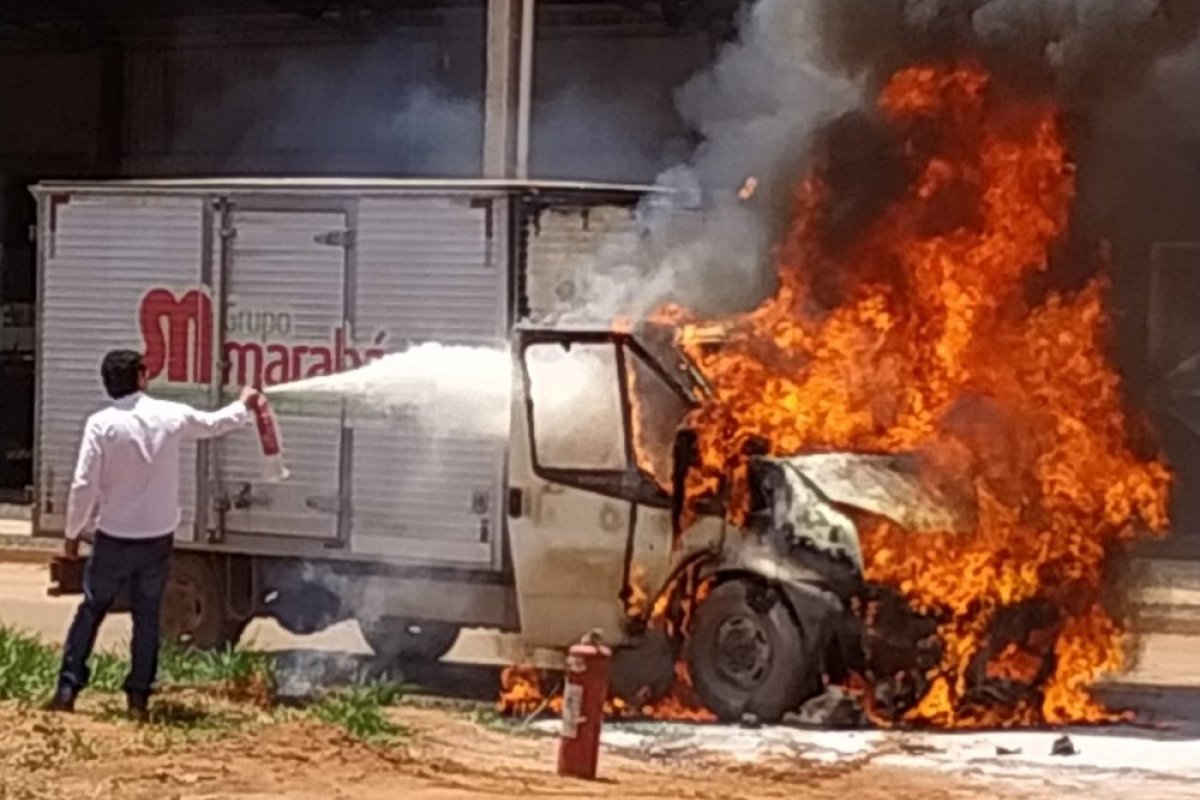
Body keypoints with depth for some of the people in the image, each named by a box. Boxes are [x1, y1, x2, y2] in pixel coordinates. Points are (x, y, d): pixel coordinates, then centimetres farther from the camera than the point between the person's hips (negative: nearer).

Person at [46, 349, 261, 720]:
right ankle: (138, 697, 12)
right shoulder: (171, 416, -5)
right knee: (147, 617, 11)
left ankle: (67, 688, 9)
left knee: (91, 611, 11)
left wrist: (73, 532, 0)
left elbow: (83, 485, -14)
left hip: (114, 539, -2)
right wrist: (245, 406, 36)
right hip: (158, 538, 2)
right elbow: (214, 423, 15)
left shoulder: (101, 424, -14)